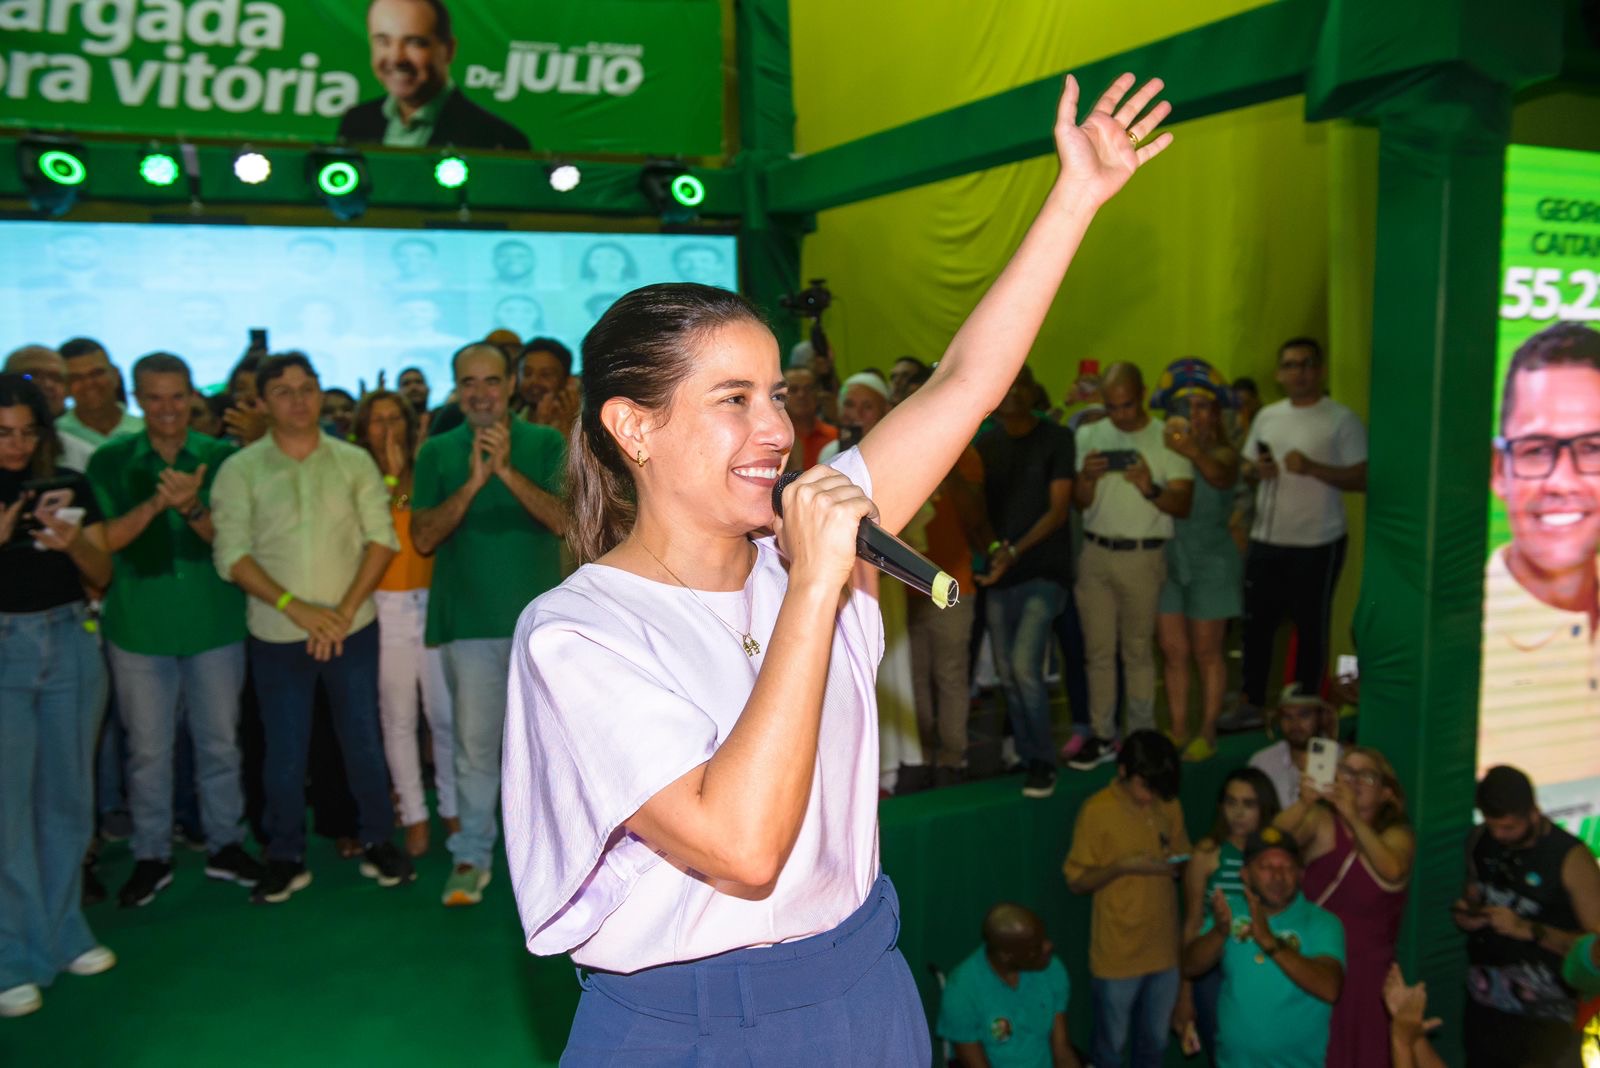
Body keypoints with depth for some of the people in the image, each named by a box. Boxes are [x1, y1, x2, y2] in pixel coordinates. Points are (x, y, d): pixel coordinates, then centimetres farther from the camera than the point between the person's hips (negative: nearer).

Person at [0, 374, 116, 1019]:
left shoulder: (69, 486, 4)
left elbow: (102, 574, 2)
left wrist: (72, 540, -18)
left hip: (70, 644, 3)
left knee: (67, 797, 10)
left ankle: (63, 933, 24)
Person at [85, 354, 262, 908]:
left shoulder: (220, 458, -2)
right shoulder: (110, 461, -1)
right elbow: (102, 540, -9)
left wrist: (192, 509, -24)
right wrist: (156, 502, -24)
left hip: (216, 623, 0)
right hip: (139, 627, 0)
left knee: (219, 741, 11)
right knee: (148, 748, 9)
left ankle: (225, 845, 27)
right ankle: (151, 855, 25)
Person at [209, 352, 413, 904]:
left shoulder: (354, 461, 1)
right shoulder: (240, 470, -3)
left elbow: (381, 538, -3)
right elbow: (231, 554, -8)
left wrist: (346, 609, -13)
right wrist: (295, 607, -17)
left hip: (352, 628, 1)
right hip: (277, 635, -1)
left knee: (363, 740, 8)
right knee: (284, 750, 8)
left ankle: (378, 844, 24)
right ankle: (286, 859, 23)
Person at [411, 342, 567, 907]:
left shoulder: (545, 443, 1)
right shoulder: (438, 452, 4)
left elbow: (563, 520, -10)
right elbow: (423, 537, -3)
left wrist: (507, 470, -21)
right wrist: (472, 484, -16)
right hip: (469, 621, 1)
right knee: (474, 744, 5)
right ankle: (471, 855, 18)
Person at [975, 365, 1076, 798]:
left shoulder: (1056, 439, -3)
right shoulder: (983, 445, 9)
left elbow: (1059, 509, -8)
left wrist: (1014, 551, -19)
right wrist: (990, 548, -10)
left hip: (1044, 571, -4)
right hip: (997, 573, 5)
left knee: (1025, 663, -16)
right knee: (1007, 672, 7)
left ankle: (1044, 761, 1)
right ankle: (1026, 756, 21)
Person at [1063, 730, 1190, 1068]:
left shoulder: (1169, 806, 1)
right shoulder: (1097, 810, -13)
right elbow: (1077, 881, -8)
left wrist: (1176, 865, -8)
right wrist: (1123, 866, -24)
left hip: (1164, 947, 4)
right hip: (1118, 952, -4)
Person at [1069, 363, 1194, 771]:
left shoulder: (1167, 439, -3)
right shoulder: (1089, 435, 7)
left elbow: (1183, 506, -7)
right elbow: (1081, 502, 6)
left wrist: (1151, 490, -26)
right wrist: (1087, 478, -16)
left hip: (1143, 556, -3)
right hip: (1096, 553, 3)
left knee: (1138, 651, 4)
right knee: (1098, 650, 6)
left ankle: (1141, 737, 15)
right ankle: (1103, 737, 15)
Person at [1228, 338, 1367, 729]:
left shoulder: (1341, 420, -6)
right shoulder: (1266, 417, 11)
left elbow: (1362, 478, -12)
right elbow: (1244, 472, 17)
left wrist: (1313, 468, -24)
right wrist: (1255, 470, -6)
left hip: (1316, 545, -5)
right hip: (1266, 541, 5)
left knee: (1311, 629, 5)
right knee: (1256, 623, 10)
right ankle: (1251, 705, 23)